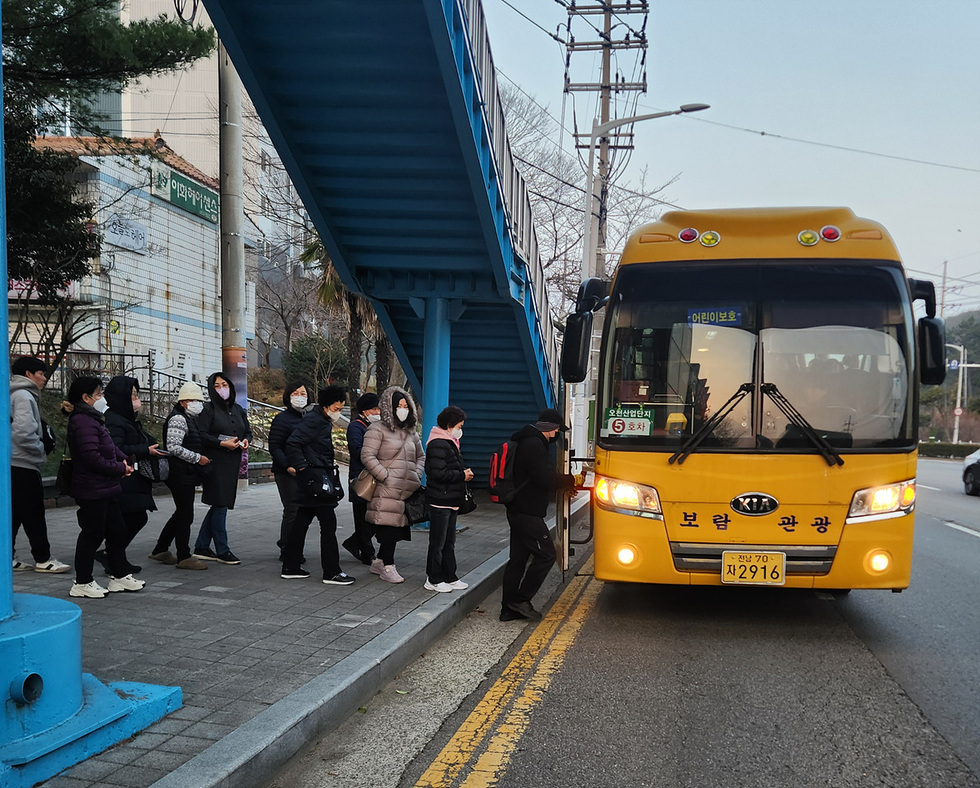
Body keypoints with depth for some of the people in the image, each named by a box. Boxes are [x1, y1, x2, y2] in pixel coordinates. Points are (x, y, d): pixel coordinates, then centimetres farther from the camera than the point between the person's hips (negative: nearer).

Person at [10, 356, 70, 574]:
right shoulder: (24, 396, -13)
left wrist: (44, 445, 10)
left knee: (14, 514, 12)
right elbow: (23, 433, -24)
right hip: (23, 465, -10)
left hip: (15, 465, 10)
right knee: (33, 514, -3)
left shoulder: (20, 395, 17)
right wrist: (42, 449, -9)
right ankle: (43, 559, 4)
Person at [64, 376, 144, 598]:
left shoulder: (92, 419, 17)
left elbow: (109, 445, 24)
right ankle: (82, 583, 9)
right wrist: (120, 468, -15)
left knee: (117, 530, 15)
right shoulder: (83, 422, -18)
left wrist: (123, 459, 4)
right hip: (92, 490, -11)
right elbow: (92, 456, -25)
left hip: (105, 488, 11)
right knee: (92, 534, -2)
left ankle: (119, 576, 25)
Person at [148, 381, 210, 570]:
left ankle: (160, 551, 26)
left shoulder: (190, 419, 18)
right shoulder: (178, 419, -14)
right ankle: (184, 557, 1)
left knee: (181, 514, 16)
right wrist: (198, 458, -19)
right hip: (180, 475, -11)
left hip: (187, 475, 11)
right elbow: (173, 447, -23)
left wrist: (202, 458, 13)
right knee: (185, 515, -6)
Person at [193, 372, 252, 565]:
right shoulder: (208, 409, -4)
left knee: (219, 505, 10)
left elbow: (248, 431, 21)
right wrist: (222, 443, -20)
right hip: (215, 463, -7)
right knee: (220, 504, -5)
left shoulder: (238, 410, 15)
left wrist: (246, 440, -1)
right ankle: (222, 550, 2)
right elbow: (201, 435, -12)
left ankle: (201, 547, 19)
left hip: (233, 462, 7)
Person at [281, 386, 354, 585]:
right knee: (328, 524, -7)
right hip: (314, 478, -10)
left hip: (316, 479, 10)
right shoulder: (313, 420, -15)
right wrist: (301, 467, -19)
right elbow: (292, 443, -23)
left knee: (301, 522, 13)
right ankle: (331, 572, -3)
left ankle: (290, 567, 20)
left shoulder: (324, 421, 17)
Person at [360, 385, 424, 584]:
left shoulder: (410, 432, 18)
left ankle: (379, 562, 24)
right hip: (386, 491, -7)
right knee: (389, 526, -7)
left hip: (407, 490, 7)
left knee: (399, 527, 8)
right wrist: (386, 477, -14)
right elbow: (367, 456, -11)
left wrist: (417, 475, 11)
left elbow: (421, 456, 29)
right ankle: (388, 567, 4)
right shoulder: (378, 429, -3)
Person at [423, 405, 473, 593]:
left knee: (449, 542, 15)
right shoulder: (438, 445, -17)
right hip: (440, 500, -11)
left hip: (451, 500, 11)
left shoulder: (449, 443, 17)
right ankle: (433, 579, 7)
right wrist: (462, 475, -16)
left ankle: (449, 577, 22)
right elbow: (438, 473, -24)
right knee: (438, 542, -2)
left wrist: (464, 472, 8)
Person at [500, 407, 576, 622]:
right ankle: (521, 600, -2)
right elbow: (545, 478, -20)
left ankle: (509, 608, 14)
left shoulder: (526, 442, 18)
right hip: (527, 513, -11)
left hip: (518, 511, 11)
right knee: (546, 554, -5)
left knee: (518, 559, 11)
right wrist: (569, 480, -5)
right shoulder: (534, 445, -15)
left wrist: (563, 483, 14)